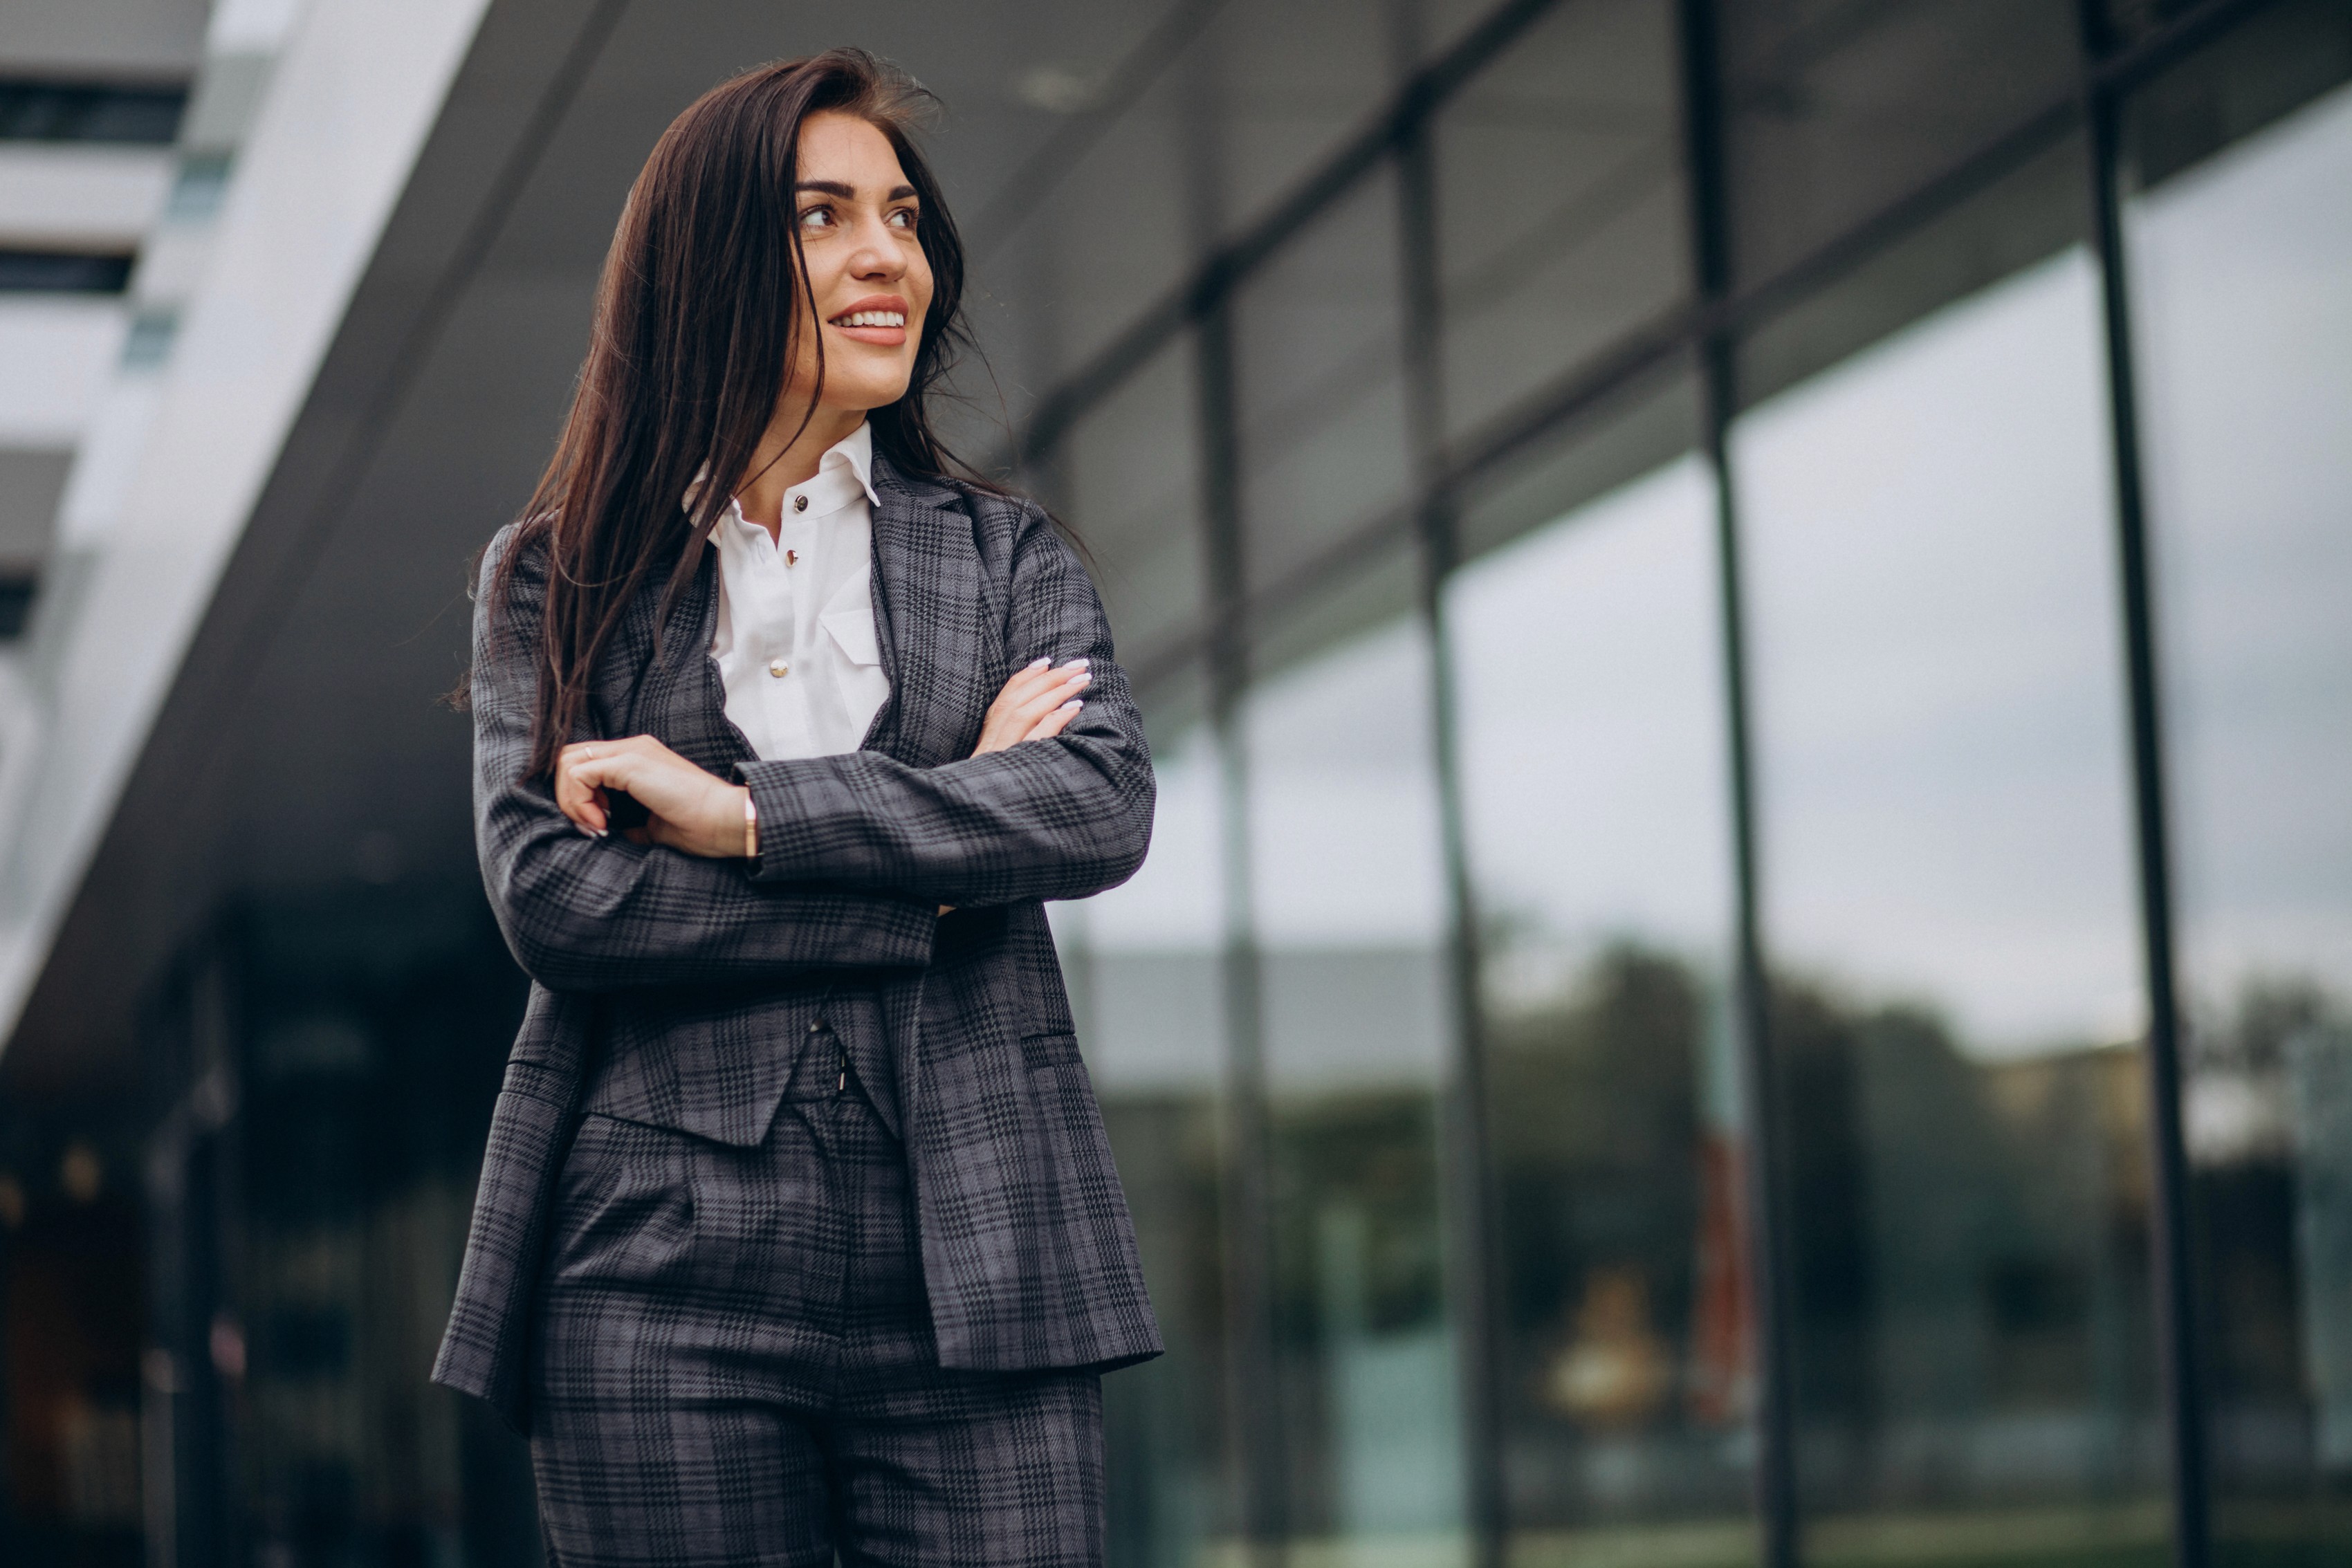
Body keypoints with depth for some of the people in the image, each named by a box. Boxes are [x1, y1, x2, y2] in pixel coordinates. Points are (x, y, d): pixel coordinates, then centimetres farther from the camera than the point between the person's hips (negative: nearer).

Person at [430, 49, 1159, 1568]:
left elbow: (1104, 806, -7)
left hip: (969, 1276, 1)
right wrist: (929, 876, -8)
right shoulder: (560, 574, 8)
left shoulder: (1008, 555, 12)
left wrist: (738, 812, -12)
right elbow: (547, 895, -6)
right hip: (664, 1285, 0)